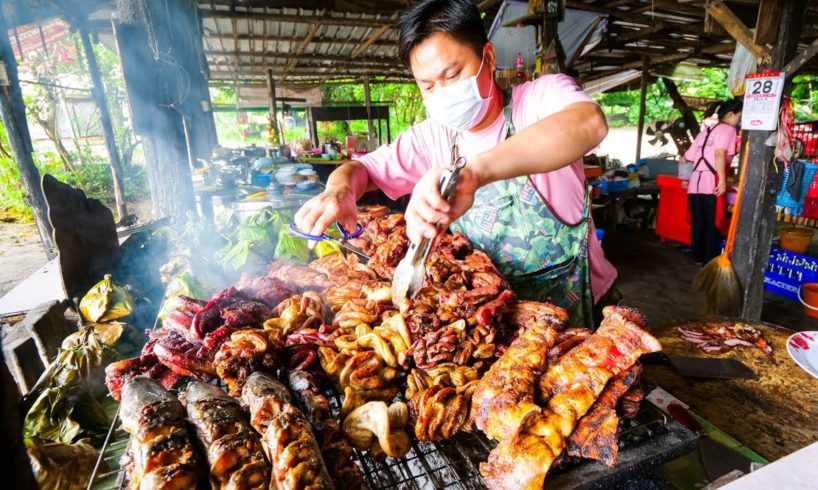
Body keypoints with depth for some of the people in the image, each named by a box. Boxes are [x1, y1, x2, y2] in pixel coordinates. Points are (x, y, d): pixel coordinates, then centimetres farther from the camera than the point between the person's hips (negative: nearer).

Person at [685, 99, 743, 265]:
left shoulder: (705, 131, 23)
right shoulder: (728, 129, 1)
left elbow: (688, 157, 19)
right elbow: (720, 153, -17)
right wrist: (722, 179, -20)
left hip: (695, 182, 7)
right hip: (712, 183, -7)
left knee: (698, 222, 12)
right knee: (713, 224, 0)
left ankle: (698, 258, 21)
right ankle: (709, 261, 3)